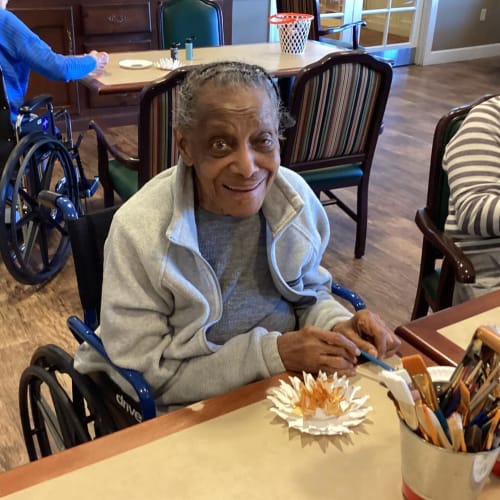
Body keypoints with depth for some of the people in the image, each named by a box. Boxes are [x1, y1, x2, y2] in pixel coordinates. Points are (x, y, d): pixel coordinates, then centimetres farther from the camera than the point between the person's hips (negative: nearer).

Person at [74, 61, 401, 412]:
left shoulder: (295, 195, -8)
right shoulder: (138, 230, -21)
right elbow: (144, 374, -17)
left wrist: (338, 325, -12)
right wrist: (273, 353, -22)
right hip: (187, 418, -4)